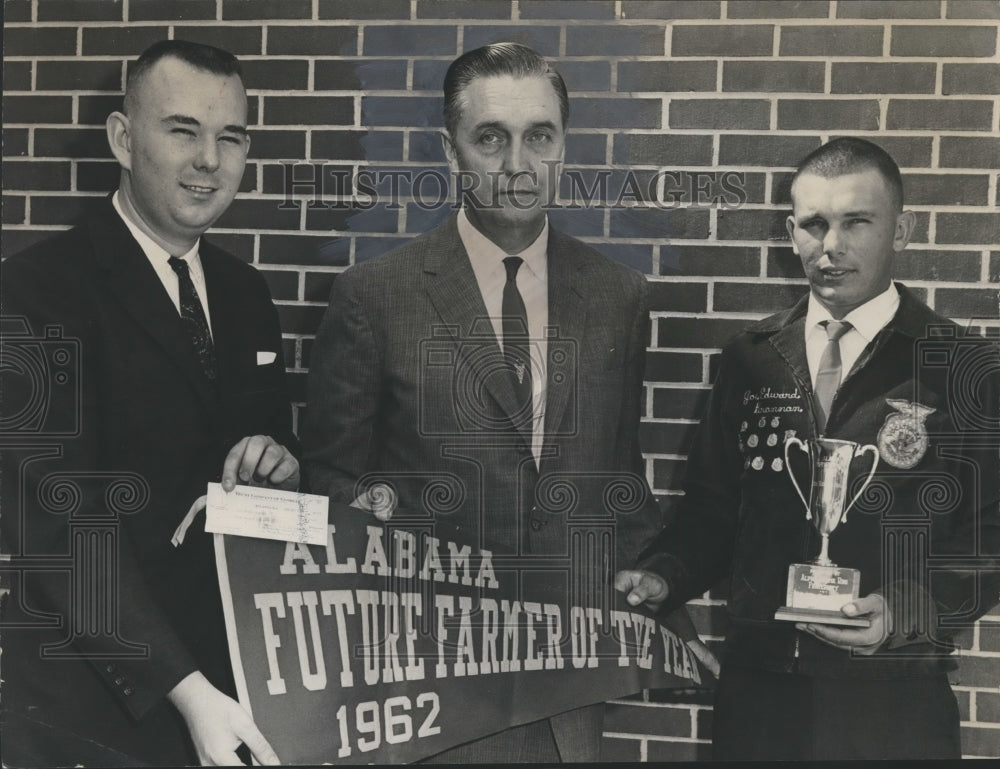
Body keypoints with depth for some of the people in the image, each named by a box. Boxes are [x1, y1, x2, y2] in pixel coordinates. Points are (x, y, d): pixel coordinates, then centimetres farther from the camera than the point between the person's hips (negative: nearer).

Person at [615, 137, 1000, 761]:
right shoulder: (751, 359, 5)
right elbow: (713, 508, 10)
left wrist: (906, 610, -19)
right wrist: (662, 577, -7)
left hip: (892, 702, -2)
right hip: (758, 685, 3)